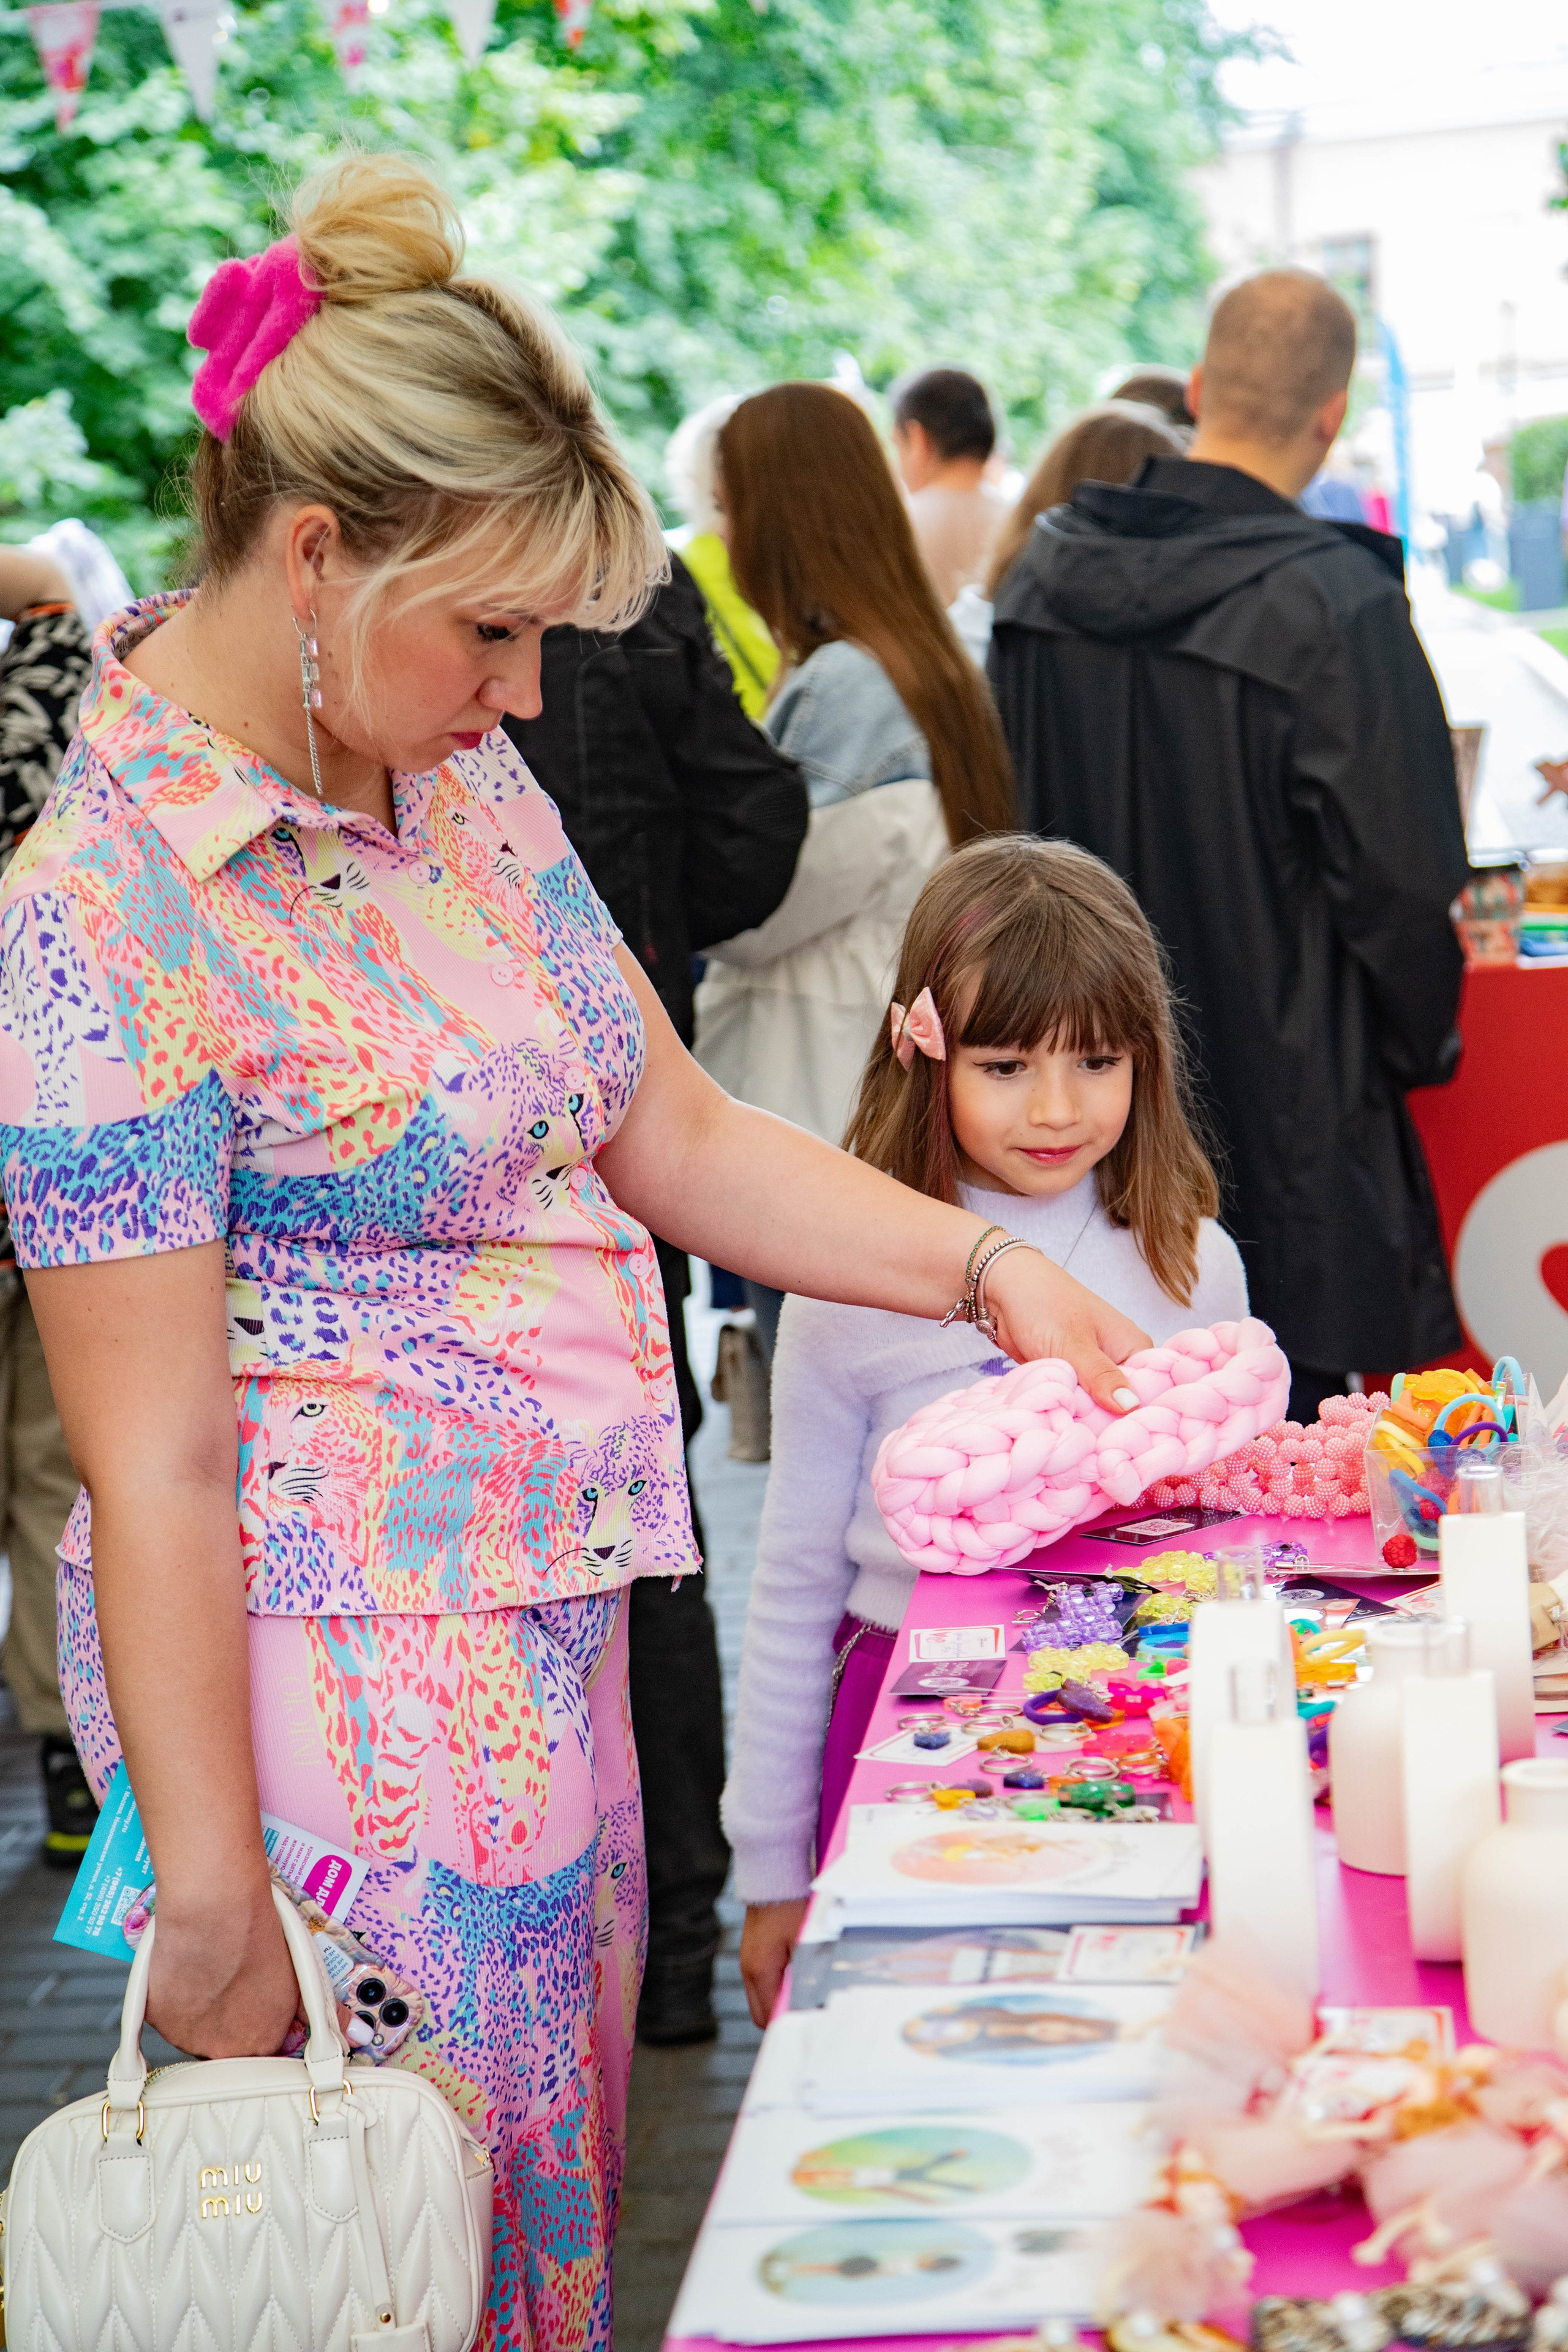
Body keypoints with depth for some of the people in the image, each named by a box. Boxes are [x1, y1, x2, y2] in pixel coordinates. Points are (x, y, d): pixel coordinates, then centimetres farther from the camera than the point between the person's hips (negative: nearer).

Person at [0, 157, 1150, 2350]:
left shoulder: (466, 786, 7)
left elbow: (680, 1134, 14)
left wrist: (985, 1265, 3)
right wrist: (208, 1898, -15)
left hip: (554, 1629, 8)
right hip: (338, 1674, -7)